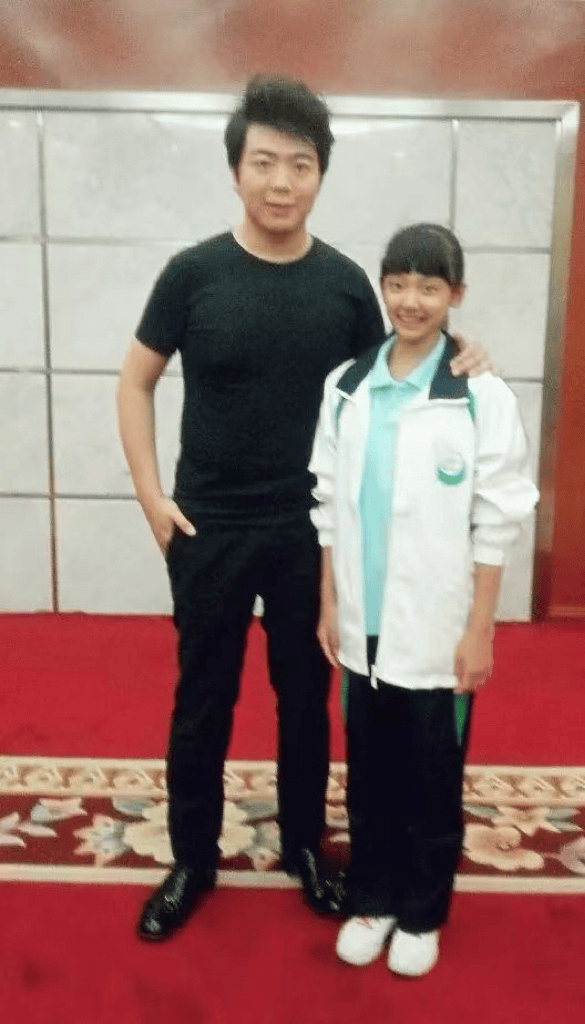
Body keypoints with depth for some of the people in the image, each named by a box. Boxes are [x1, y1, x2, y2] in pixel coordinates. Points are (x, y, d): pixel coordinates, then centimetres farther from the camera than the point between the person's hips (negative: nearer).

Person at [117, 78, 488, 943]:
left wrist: (445, 367, -9)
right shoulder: (194, 273, -6)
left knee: (306, 697, 15)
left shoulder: (346, 282, -2)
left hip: (310, 532, 1)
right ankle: (192, 861, 32)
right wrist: (150, 495, -5)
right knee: (202, 702, 11)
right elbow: (136, 382, 2)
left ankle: (305, 847, 37)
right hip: (209, 531, -1)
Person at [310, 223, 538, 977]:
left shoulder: (482, 397, -9)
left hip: (438, 631, -3)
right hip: (364, 626, 3)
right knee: (368, 774, 16)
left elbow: (495, 526, -8)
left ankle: (421, 913, 34)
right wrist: (328, 604, 5)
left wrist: (478, 631, -9)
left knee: (431, 781, 12)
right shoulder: (345, 387, 2)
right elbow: (330, 506, 6)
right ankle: (370, 900, 37)